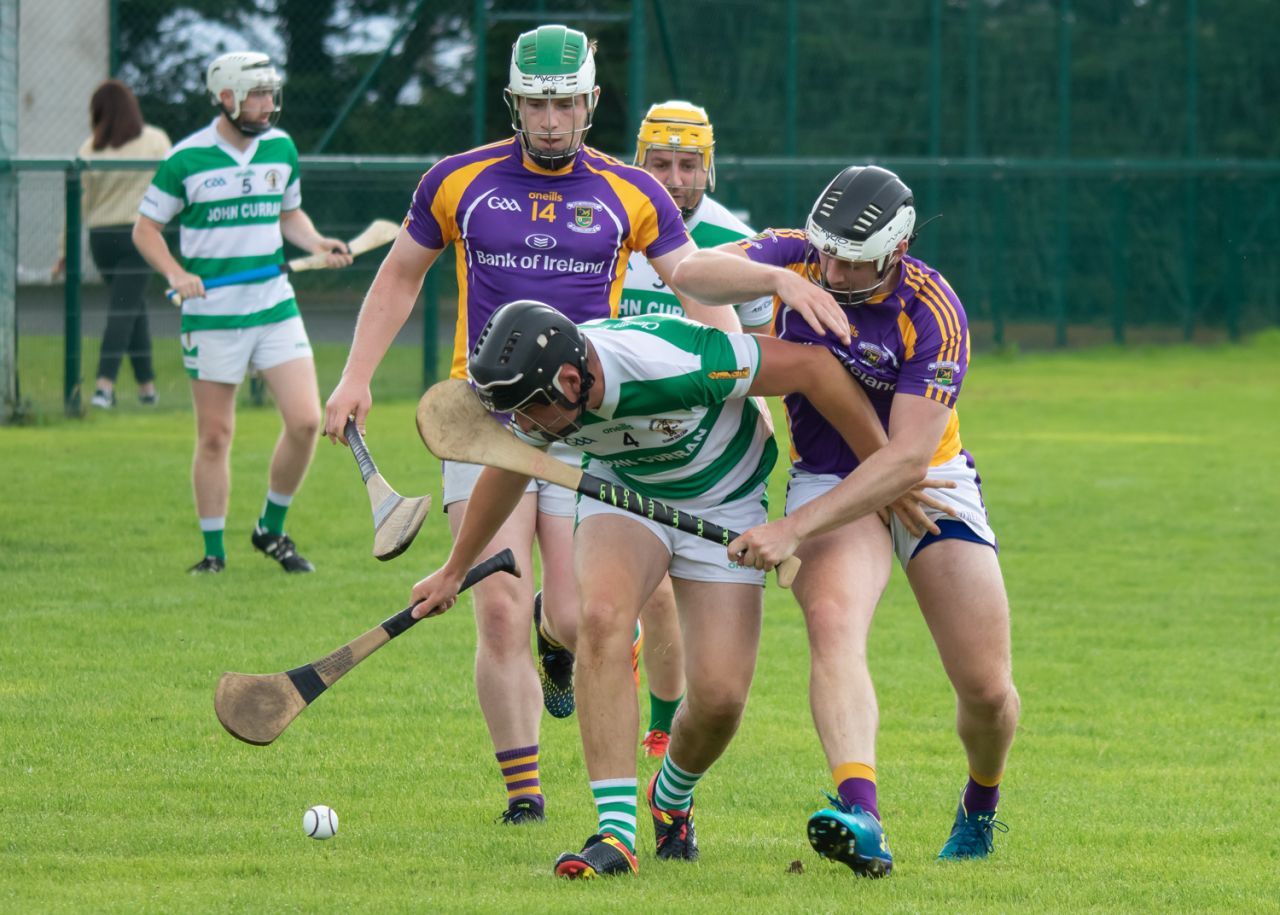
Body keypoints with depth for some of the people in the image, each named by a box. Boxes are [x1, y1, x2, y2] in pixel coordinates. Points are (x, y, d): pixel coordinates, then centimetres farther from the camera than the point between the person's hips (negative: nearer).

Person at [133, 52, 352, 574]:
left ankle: (271, 530, 13)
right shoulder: (187, 159, -8)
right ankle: (213, 551, 14)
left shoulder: (281, 149, 6)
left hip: (275, 309, 4)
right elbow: (146, 230, -1)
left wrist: (316, 244, 1)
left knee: (306, 421, -7)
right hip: (211, 316, -4)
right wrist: (176, 274, -17)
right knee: (215, 437, 1)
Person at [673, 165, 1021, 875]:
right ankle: (859, 816, -48)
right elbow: (691, 275, -25)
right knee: (832, 619, -30)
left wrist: (795, 530, -34)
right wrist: (778, 279, -44)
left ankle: (981, 805, 31)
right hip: (830, 478, 1)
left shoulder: (933, 314, -23)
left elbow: (906, 456, -28)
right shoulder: (799, 258, -12)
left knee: (987, 690, -4)